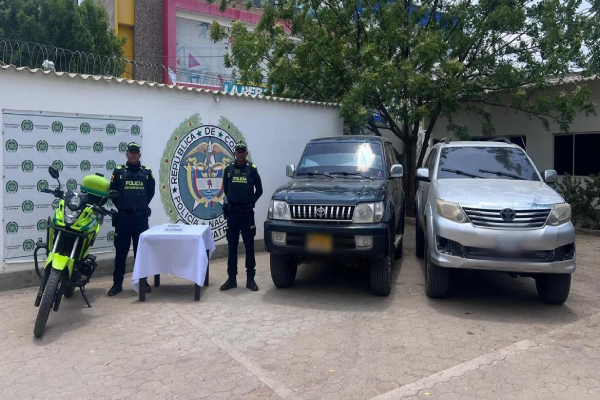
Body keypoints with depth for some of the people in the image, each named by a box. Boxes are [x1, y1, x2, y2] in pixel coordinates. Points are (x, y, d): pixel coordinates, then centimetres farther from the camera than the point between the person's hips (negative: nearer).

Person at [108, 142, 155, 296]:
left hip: (141, 217, 1)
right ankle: (117, 283, 13)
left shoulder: (147, 172, 7)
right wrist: (121, 206, 4)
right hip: (123, 217, -1)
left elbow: (151, 192, 14)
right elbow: (112, 192, 4)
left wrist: (141, 205, 10)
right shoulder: (118, 171, 2)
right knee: (121, 251, 4)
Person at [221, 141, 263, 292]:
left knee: (249, 246, 2)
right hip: (232, 212, 2)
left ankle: (250, 279, 9)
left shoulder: (252, 169, 0)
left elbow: (259, 190, 7)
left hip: (247, 213, -2)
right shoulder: (228, 169, 6)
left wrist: (250, 202, 7)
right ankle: (232, 278, 13)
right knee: (232, 247, 6)